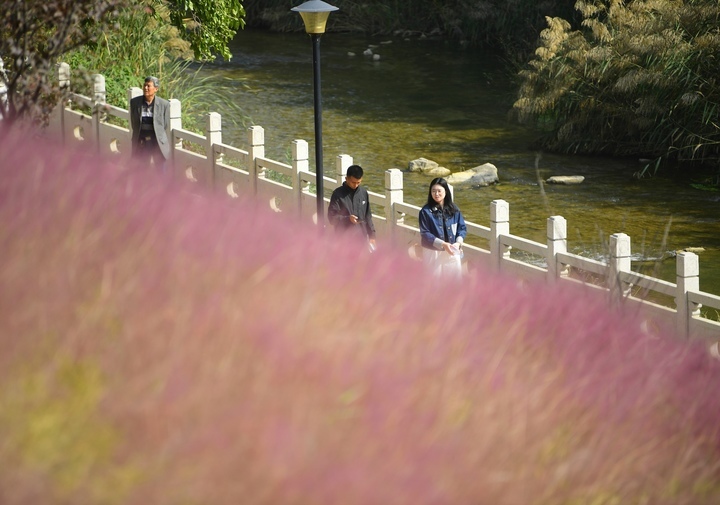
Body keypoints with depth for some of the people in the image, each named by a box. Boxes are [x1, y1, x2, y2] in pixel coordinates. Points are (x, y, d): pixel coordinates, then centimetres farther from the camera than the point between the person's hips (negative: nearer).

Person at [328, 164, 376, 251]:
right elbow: (332, 217, -11)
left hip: (362, 237, 4)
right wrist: (347, 219, -27)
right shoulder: (338, 194, -8)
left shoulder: (363, 193, 6)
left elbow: (368, 216, 13)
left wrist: (372, 235, 9)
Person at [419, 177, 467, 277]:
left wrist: (458, 242, -14)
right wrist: (443, 244, -21)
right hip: (434, 253, -3)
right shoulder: (426, 211, -7)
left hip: (452, 253, 3)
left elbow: (462, 228, 5)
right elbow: (425, 234, -10)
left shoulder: (454, 209, 4)